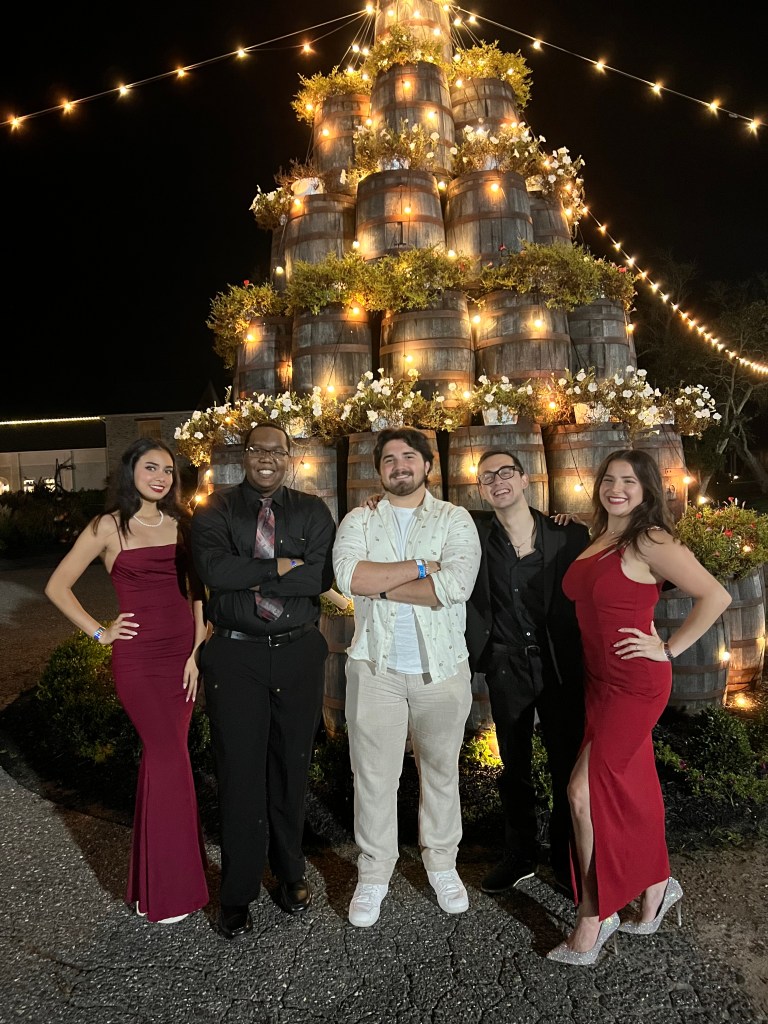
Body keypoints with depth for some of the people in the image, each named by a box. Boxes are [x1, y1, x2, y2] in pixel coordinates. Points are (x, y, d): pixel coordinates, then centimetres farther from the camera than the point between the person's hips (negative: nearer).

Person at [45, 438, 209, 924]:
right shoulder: (109, 528, -3)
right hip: (139, 657, -4)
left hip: (183, 653, 4)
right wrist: (100, 632, -3)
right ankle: (169, 889, 11)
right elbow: (58, 586, 1)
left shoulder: (182, 523, 7)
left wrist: (197, 650, 0)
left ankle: (153, 869, 31)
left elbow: (197, 589, 8)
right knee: (172, 760, -6)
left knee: (161, 758, 12)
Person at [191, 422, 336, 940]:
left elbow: (322, 575, -12)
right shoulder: (216, 509, 2)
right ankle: (238, 892, 24)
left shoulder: (312, 510, 3)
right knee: (240, 772, 5)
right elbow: (213, 569, -17)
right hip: (236, 655, -1)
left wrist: (248, 579, -14)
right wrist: (281, 566, -15)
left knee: (292, 767, 14)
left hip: (299, 653, 1)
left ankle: (291, 873, 36)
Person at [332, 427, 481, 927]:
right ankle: (374, 873, 27)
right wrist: (419, 567, -15)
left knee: (442, 770, 15)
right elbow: (349, 576, -15)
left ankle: (442, 863, 36)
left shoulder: (455, 519, 0)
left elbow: (456, 584, -17)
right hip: (376, 666, 0)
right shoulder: (359, 521, 4)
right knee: (374, 775, 8)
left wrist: (381, 583, -13)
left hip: (442, 666, 0)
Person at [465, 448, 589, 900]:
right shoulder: (475, 533, -5)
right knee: (514, 768, 16)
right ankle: (520, 857, 37)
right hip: (507, 669, 1)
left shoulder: (570, 534, -6)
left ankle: (566, 860, 33)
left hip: (560, 667, -1)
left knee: (568, 767, 9)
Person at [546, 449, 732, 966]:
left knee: (587, 790, -6)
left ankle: (593, 918, 11)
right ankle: (656, 889, 38)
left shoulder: (650, 542, -15)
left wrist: (670, 648, -13)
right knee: (631, 788, 18)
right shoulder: (597, 540, 8)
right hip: (600, 681, 8)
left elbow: (716, 596, -16)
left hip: (635, 685, -8)